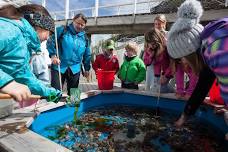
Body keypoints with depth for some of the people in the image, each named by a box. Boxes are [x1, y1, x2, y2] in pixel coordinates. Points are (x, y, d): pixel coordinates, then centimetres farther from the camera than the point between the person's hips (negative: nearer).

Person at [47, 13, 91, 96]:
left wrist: (87, 69, 13)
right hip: (59, 67, -3)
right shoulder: (63, 30, 0)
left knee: (73, 93, 11)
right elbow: (50, 41, -3)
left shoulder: (84, 37, 10)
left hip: (75, 69, 3)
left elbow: (87, 55, 15)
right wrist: (53, 55, -16)